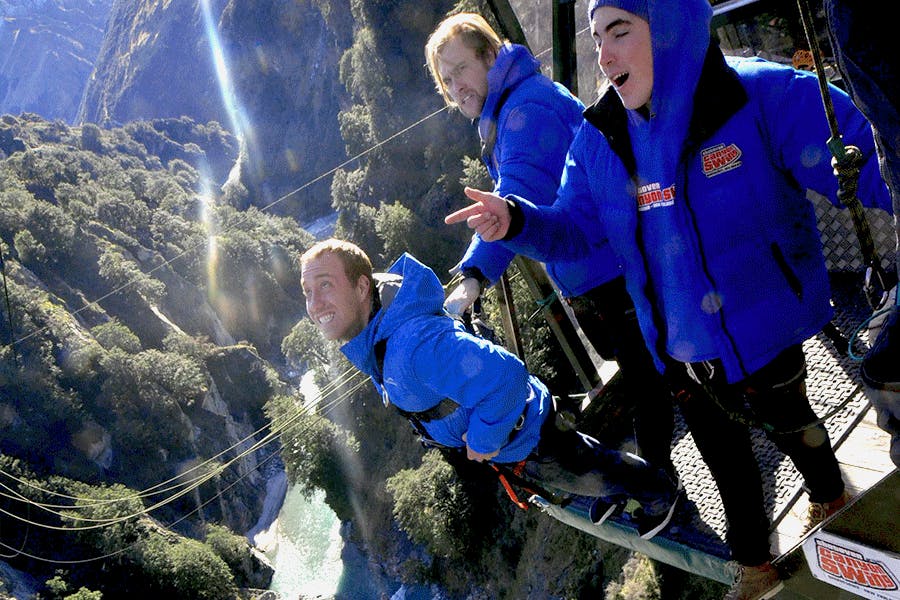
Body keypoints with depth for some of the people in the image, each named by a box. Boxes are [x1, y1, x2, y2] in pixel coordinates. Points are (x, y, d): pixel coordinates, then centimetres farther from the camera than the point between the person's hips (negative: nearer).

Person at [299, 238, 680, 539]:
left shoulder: (414, 343, -45)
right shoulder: (370, 337, -12)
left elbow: (505, 376, -50)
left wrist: (484, 438, -34)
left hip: (521, 436, -8)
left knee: (586, 471, 20)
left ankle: (658, 493, 49)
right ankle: (615, 490, 63)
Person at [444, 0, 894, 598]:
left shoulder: (767, 97, -24)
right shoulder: (599, 138, -10)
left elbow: (868, 168, -24)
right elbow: (572, 226, -4)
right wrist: (515, 222, -23)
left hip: (768, 332, -3)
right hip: (684, 352, 3)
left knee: (790, 424, 26)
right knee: (726, 461, 24)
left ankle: (831, 498, 63)